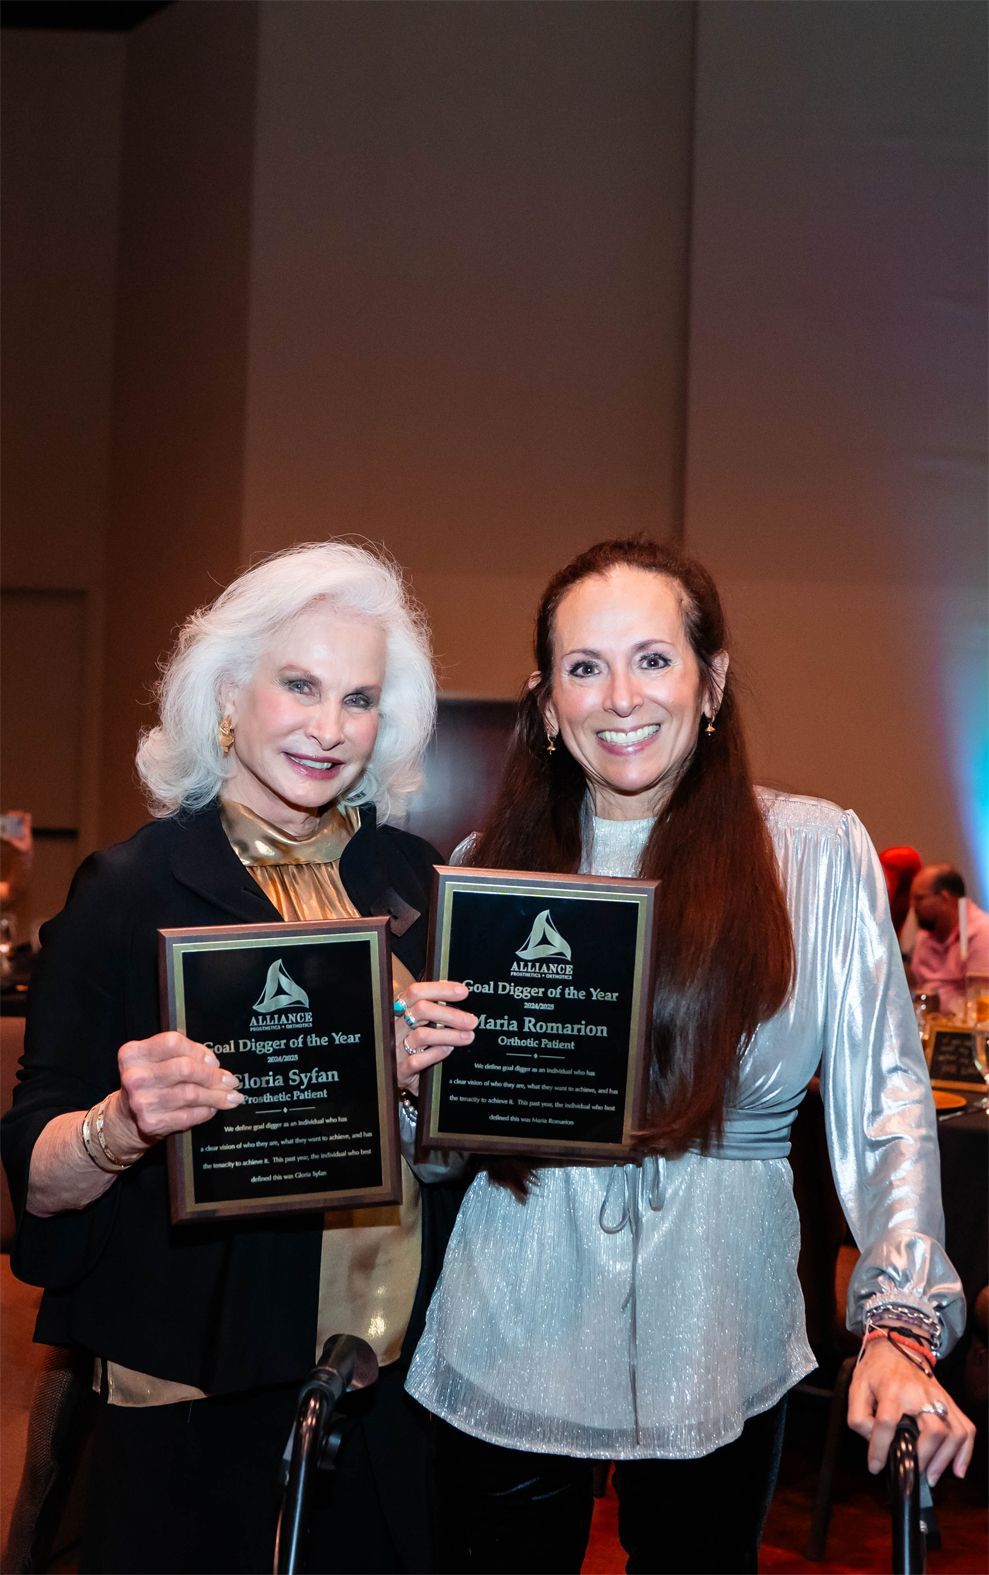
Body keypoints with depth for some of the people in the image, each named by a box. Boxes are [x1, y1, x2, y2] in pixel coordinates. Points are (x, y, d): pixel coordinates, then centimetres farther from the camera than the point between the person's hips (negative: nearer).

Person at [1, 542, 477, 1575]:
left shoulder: (412, 878, 2)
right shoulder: (130, 892, -10)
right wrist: (125, 1126, -31)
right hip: (199, 1408, -4)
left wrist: (443, 1068, -11)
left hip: (403, 1379, 4)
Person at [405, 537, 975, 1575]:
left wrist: (898, 1328, -14)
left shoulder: (816, 851, -4)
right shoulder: (491, 865, 1)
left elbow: (886, 1102, -5)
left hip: (719, 1359, -1)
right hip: (511, 1346, 1)